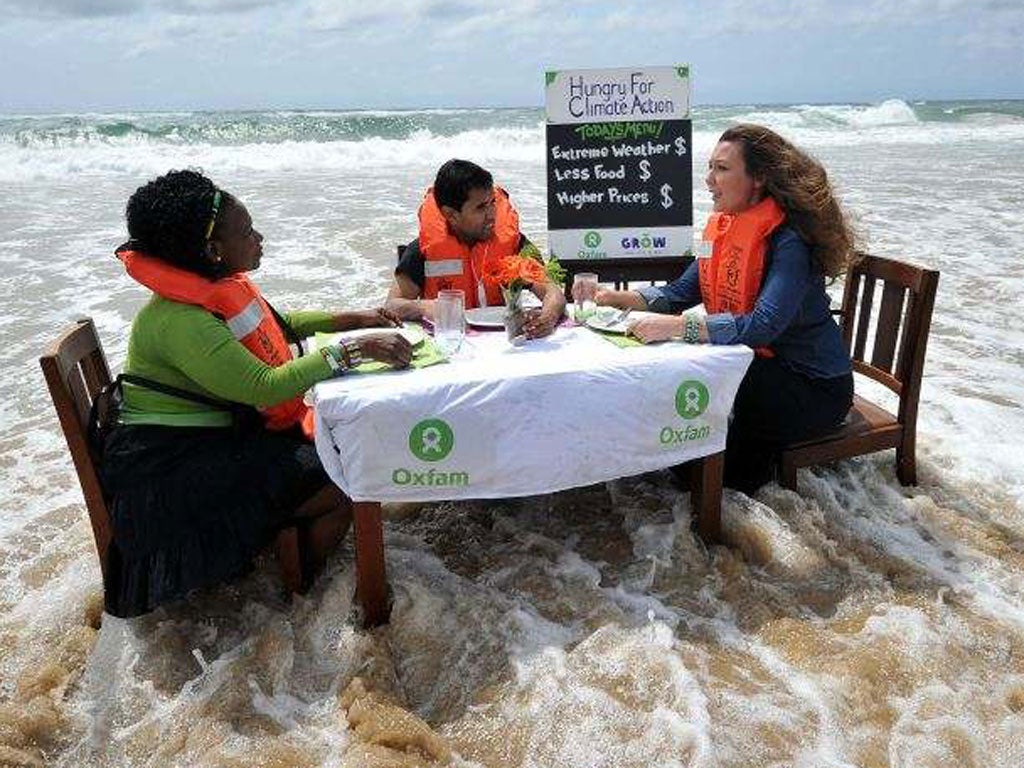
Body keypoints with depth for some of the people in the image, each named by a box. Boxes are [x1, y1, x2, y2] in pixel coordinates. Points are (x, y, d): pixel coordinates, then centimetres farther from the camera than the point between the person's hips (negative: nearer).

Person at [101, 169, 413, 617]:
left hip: (220, 436, 10)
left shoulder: (216, 286, 4)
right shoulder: (178, 322, -26)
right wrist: (354, 350, -30)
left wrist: (352, 319, 10)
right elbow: (267, 386, -32)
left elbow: (278, 325, 20)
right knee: (344, 489, -19)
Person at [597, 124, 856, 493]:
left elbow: (762, 326, -36)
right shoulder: (723, 227, 3)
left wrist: (676, 326, -42)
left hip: (812, 389, -7)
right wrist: (617, 298, -13)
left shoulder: (789, 241, -23)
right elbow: (681, 292, 2)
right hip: (754, 364, 7)